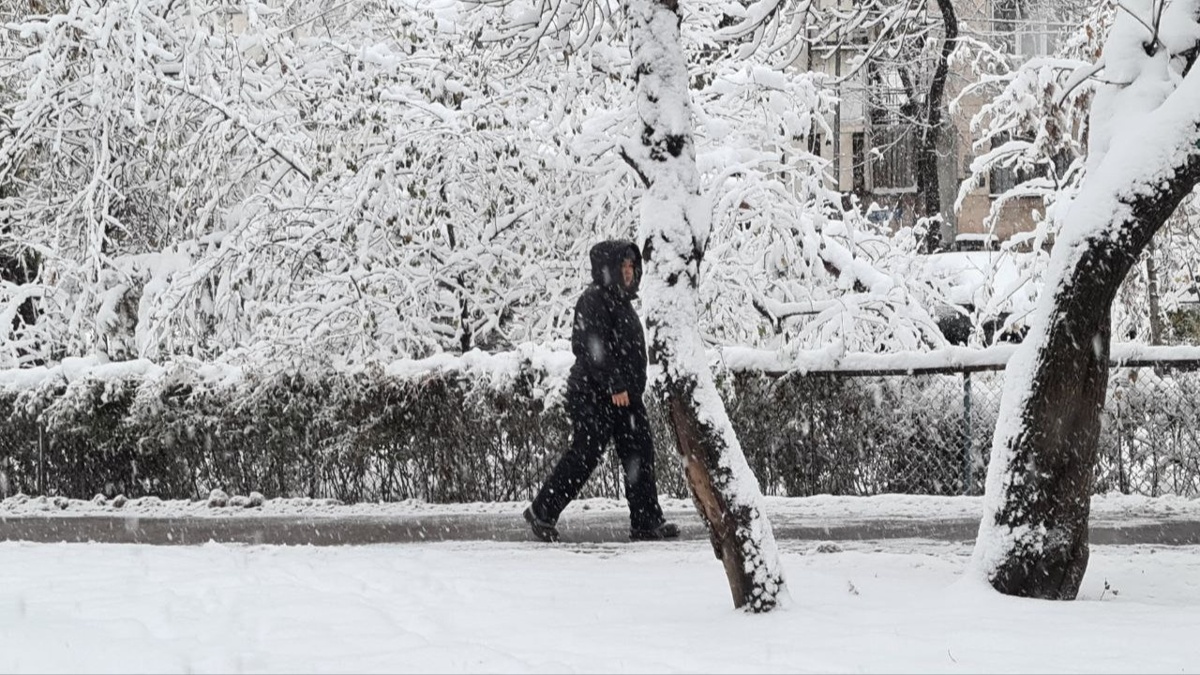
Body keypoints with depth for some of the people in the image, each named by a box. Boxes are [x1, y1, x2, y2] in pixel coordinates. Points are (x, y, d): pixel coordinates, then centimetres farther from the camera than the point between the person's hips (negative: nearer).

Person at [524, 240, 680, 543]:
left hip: (624, 395, 10)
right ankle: (542, 512, 7)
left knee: (640, 453, 4)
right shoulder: (593, 301, -14)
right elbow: (592, 348, -22)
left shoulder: (621, 300, 17)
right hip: (594, 395, -10)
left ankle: (646, 523, 6)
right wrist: (614, 386, -24)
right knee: (584, 455, -5)